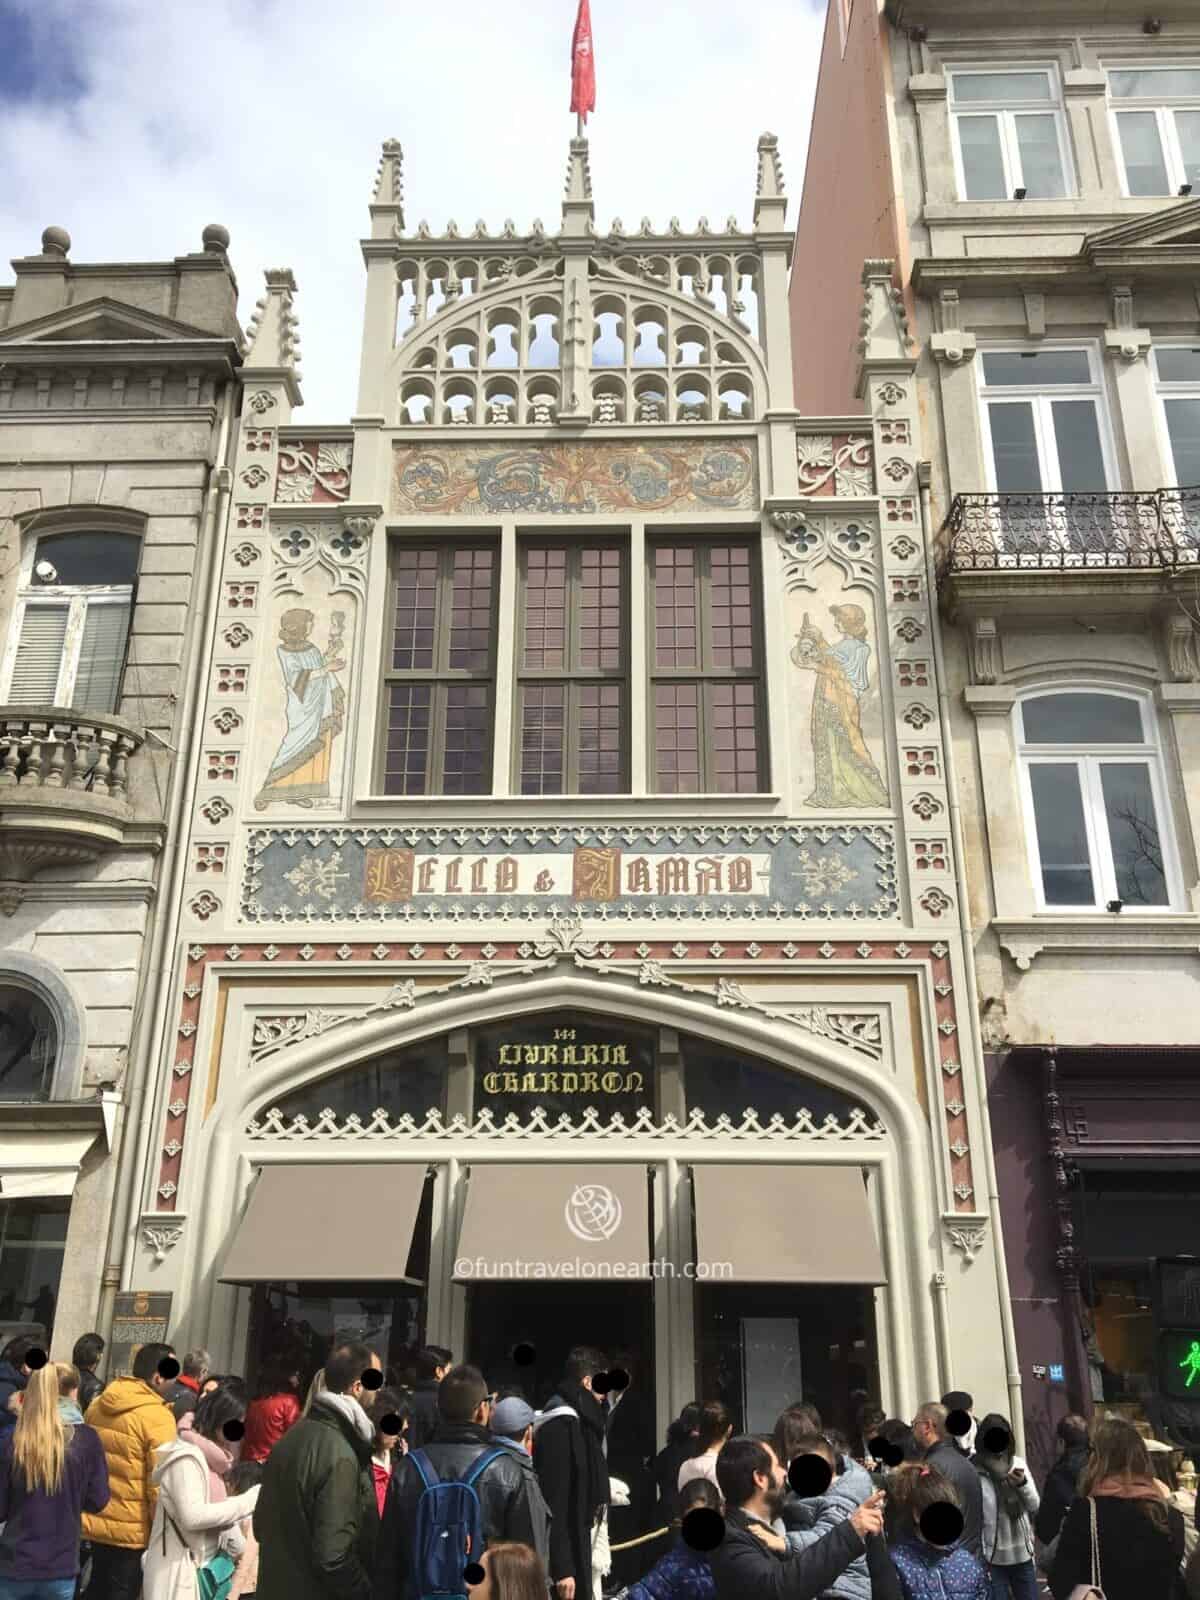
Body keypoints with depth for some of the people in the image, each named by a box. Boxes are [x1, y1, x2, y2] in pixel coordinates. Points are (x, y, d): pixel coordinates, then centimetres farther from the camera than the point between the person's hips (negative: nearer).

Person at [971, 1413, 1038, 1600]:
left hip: (1023, 1556, 4)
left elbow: (1035, 1508, -1)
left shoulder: (1019, 1464, -3)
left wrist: (1023, 1484, -20)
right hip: (992, 1560, -4)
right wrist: (979, 1561, -13)